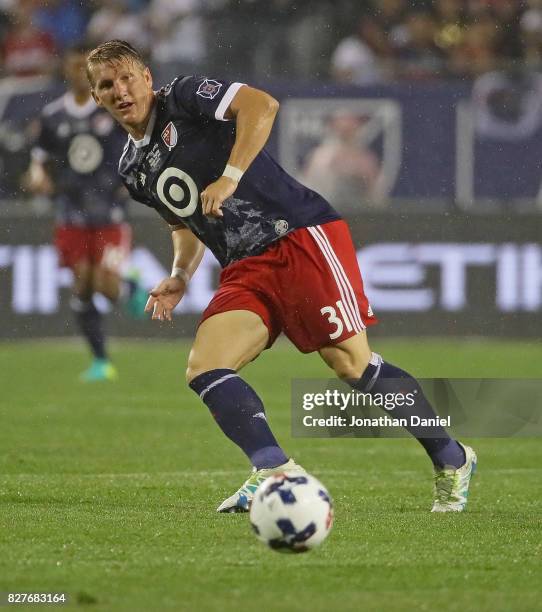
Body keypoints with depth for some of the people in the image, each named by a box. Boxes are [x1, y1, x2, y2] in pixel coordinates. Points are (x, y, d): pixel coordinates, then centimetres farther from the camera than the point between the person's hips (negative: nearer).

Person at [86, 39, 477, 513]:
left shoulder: (183, 97, -4)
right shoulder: (132, 170, 17)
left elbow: (261, 104, -20)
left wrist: (230, 177, -24)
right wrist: (180, 277, 14)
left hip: (301, 236, -7)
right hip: (245, 270, 7)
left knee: (351, 363, -12)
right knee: (203, 368, -15)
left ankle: (452, 461, 4)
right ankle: (274, 470, -23)